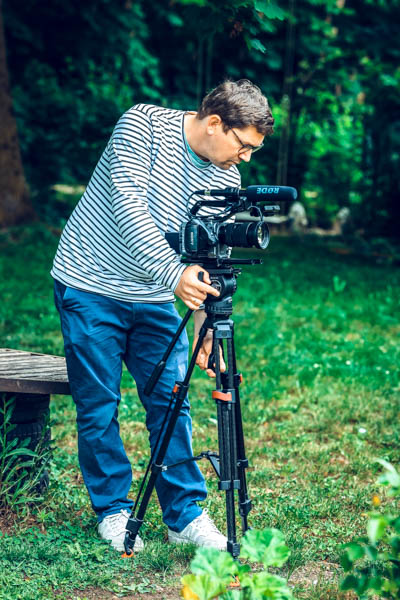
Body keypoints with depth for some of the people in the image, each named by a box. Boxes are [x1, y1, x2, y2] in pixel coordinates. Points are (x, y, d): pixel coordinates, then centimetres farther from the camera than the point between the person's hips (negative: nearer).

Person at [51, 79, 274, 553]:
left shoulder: (226, 177, -2)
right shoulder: (143, 124, -17)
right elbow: (126, 205, -27)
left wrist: (206, 333, -10)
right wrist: (176, 273, -37)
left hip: (152, 298, 5)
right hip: (90, 287, -4)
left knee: (171, 402, 1)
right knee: (99, 406, 0)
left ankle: (185, 515, 10)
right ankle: (113, 510, 16)